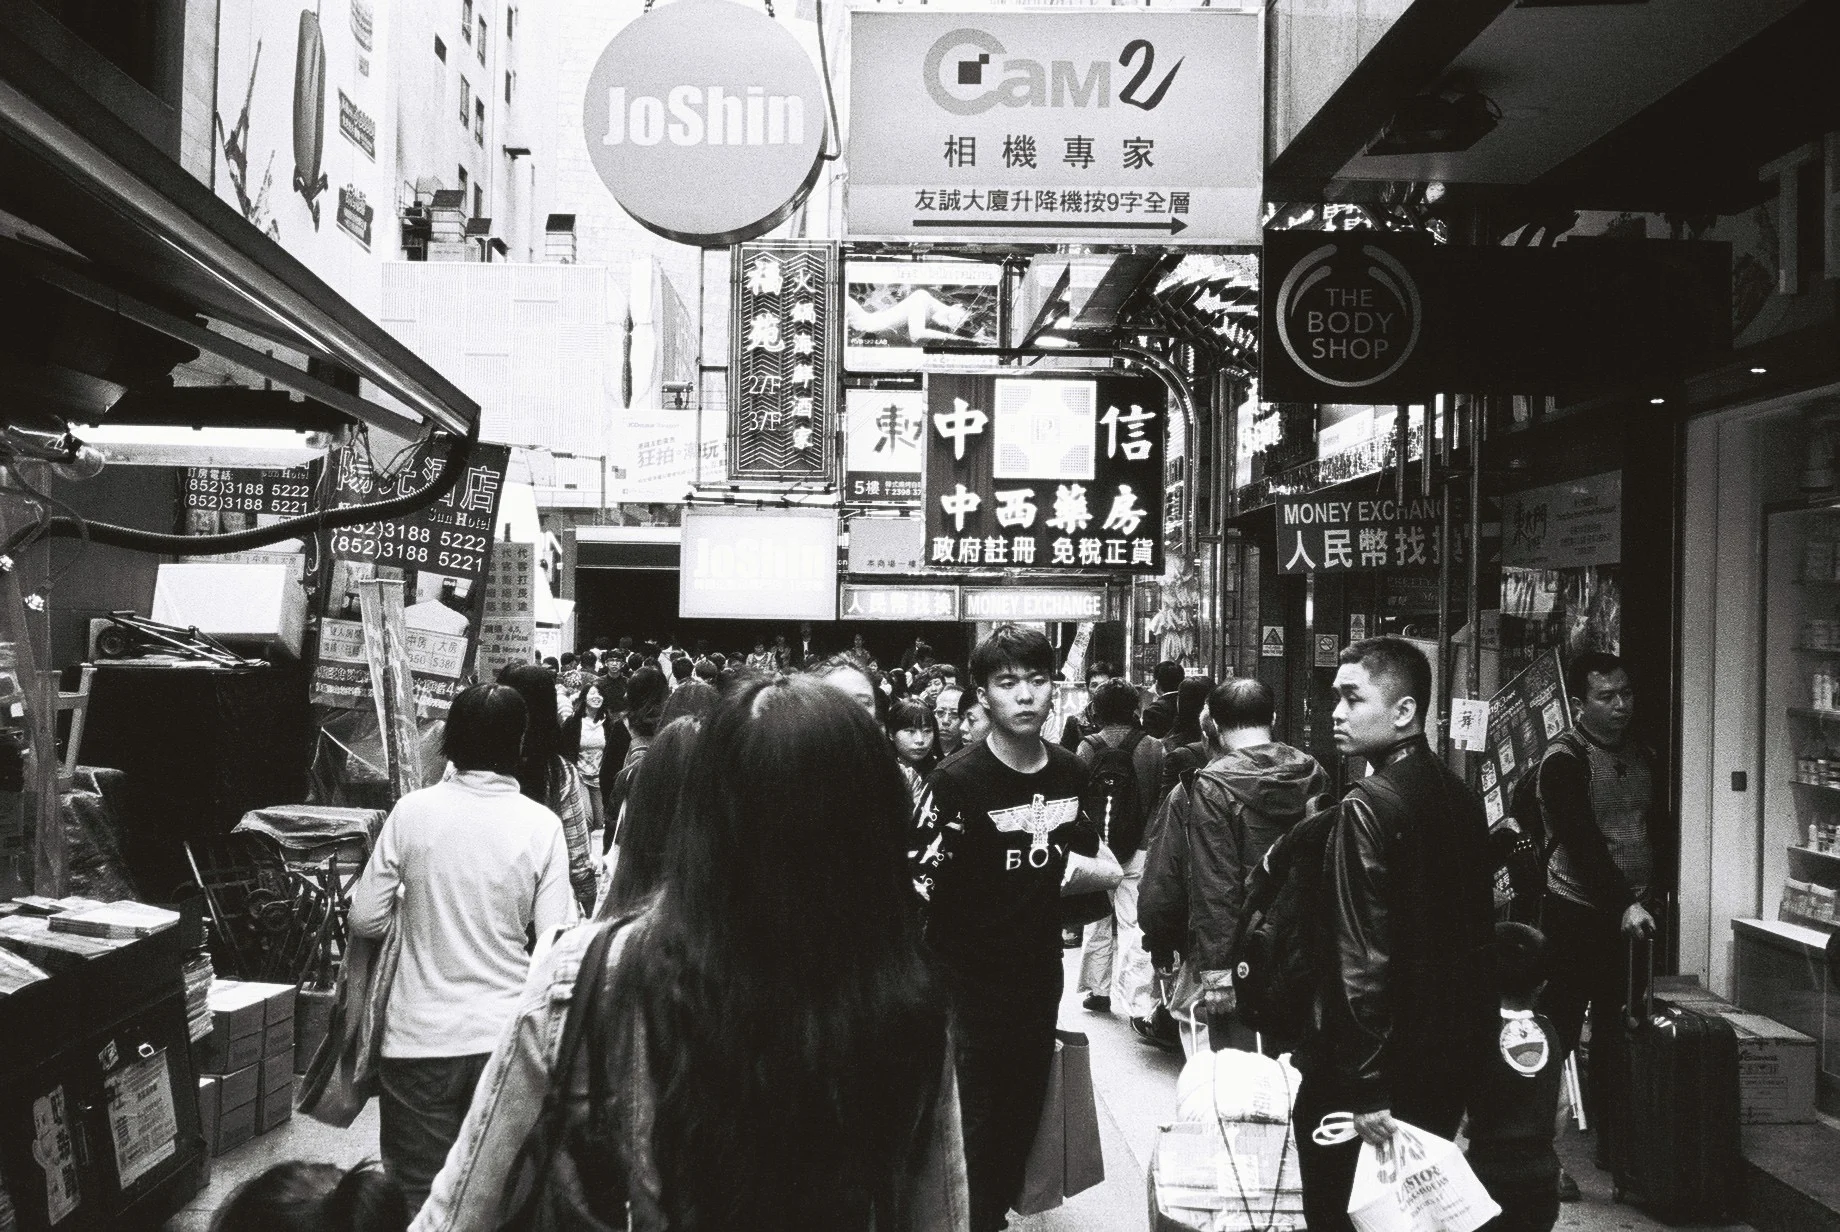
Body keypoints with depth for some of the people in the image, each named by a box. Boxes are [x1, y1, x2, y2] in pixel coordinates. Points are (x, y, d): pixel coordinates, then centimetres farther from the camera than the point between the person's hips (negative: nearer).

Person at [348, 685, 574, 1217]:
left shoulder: (412, 811, -8)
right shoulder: (542, 825, -8)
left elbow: (364, 920, -3)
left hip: (421, 1037, 0)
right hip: (505, 1035, 1)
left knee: (418, 1196, 14)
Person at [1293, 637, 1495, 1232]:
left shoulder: (1369, 806, -19)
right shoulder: (1462, 797, 5)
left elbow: (1364, 956, -23)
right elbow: (1478, 926, 14)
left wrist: (1364, 1083, -19)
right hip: (1454, 1050, 8)